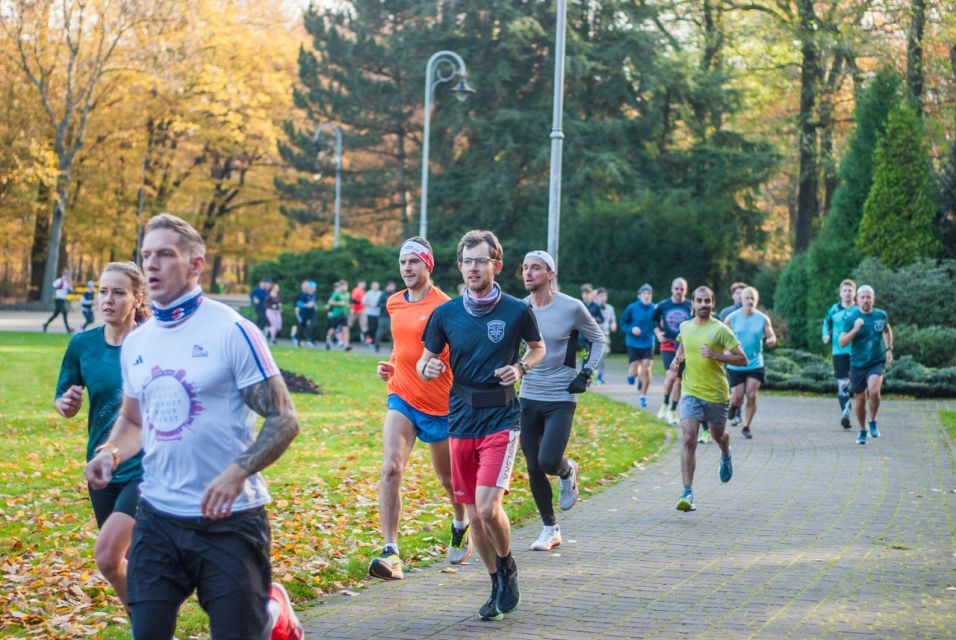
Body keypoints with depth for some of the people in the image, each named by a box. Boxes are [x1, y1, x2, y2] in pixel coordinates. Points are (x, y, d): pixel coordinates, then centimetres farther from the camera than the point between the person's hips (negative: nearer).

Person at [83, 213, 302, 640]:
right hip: (158, 517, 5)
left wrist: (238, 471, -26)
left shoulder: (233, 331, -10)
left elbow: (284, 419, -11)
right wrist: (111, 452, 1)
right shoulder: (135, 343, 8)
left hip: (228, 519, -5)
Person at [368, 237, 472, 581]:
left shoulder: (444, 306, -12)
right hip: (401, 399, 3)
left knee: (448, 478, 15)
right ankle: (391, 553, -23)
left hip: (440, 404, -3)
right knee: (390, 468, -19)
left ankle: (461, 526, 48)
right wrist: (390, 367, 7)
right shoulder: (394, 304, 7)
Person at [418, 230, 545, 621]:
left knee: (488, 507, -17)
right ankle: (498, 587, 26)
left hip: (501, 418, -3)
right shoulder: (445, 314, 1)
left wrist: (520, 368, -8)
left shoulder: (517, 311, -5)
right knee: (474, 515, 8)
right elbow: (426, 360, 10)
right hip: (461, 420, 3)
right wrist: (427, 368, -14)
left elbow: (538, 348, 13)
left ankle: (508, 567, 12)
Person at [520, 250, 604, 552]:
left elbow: (600, 340, 4)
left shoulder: (571, 308, -9)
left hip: (561, 399, -4)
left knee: (549, 461, -20)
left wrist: (586, 374, -5)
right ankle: (550, 529, 18)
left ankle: (568, 471, 18)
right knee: (533, 468, 3)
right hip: (529, 397, 4)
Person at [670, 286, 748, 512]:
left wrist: (715, 355, -22)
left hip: (716, 393, -2)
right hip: (691, 392, 2)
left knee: (718, 435, 19)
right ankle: (687, 494, -17)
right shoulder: (685, 327, 4)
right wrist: (677, 359, 7)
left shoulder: (720, 329, -10)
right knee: (689, 440, -14)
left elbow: (742, 360, -10)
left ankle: (726, 456, 58)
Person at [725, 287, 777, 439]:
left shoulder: (763, 319, -1)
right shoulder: (732, 318, -4)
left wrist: (771, 341, -20)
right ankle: (734, 404, 35)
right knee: (737, 397, -2)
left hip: (755, 364, 1)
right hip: (735, 365, -1)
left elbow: (772, 337, 4)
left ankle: (746, 427, 7)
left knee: (752, 396, -8)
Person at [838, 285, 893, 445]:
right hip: (858, 364, 0)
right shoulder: (850, 318, -7)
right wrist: (855, 329, -25)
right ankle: (862, 430, 31)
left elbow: (887, 330, 23)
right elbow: (842, 342, -11)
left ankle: (872, 422, 0)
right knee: (860, 399, 8)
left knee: (874, 391, -25)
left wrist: (889, 349, 13)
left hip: (877, 362, 0)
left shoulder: (881, 315, 1)